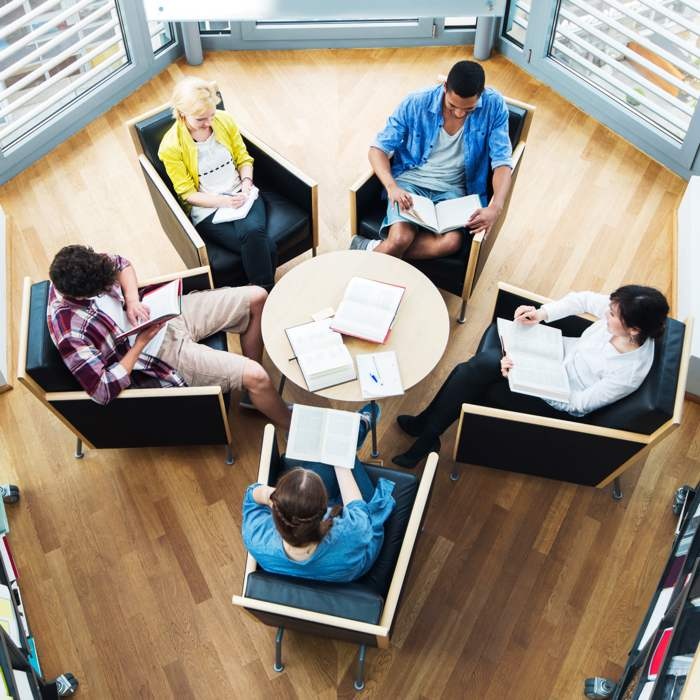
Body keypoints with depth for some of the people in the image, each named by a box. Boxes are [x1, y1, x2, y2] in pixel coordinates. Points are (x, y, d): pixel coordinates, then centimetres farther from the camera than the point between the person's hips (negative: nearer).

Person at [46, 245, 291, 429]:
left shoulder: (77, 270, -12)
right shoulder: (69, 331, -29)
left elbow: (120, 264, 8)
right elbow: (102, 391, -27)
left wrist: (132, 300, -12)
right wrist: (141, 343, -24)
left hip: (166, 314, 8)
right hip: (164, 355, -7)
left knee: (256, 297, 4)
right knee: (256, 376, -20)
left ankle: (252, 392, 21)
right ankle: (291, 425, 13)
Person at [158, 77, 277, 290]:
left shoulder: (224, 120, 2)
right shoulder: (171, 147, -9)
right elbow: (188, 193, -6)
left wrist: (246, 183, -8)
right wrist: (224, 202, -20)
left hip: (241, 196, 4)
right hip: (207, 209, -3)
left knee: (253, 231, -33)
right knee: (266, 247, -29)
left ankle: (263, 292, -15)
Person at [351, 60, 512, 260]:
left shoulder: (494, 105, -11)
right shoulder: (416, 104, -13)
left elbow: (502, 161, -9)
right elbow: (378, 148, -9)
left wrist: (496, 207, -27)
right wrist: (392, 187, -29)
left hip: (452, 189, 2)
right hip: (411, 180, -1)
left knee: (452, 242, -30)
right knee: (400, 239, -31)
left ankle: (371, 251, -14)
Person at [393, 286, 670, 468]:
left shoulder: (629, 373, -30)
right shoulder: (621, 312, -17)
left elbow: (579, 402, -22)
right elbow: (584, 300, 2)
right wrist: (542, 313, -11)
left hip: (560, 403, -6)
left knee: (475, 389, -14)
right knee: (482, 364, -16)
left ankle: (427, 437, 8)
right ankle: (426, 424, -1)